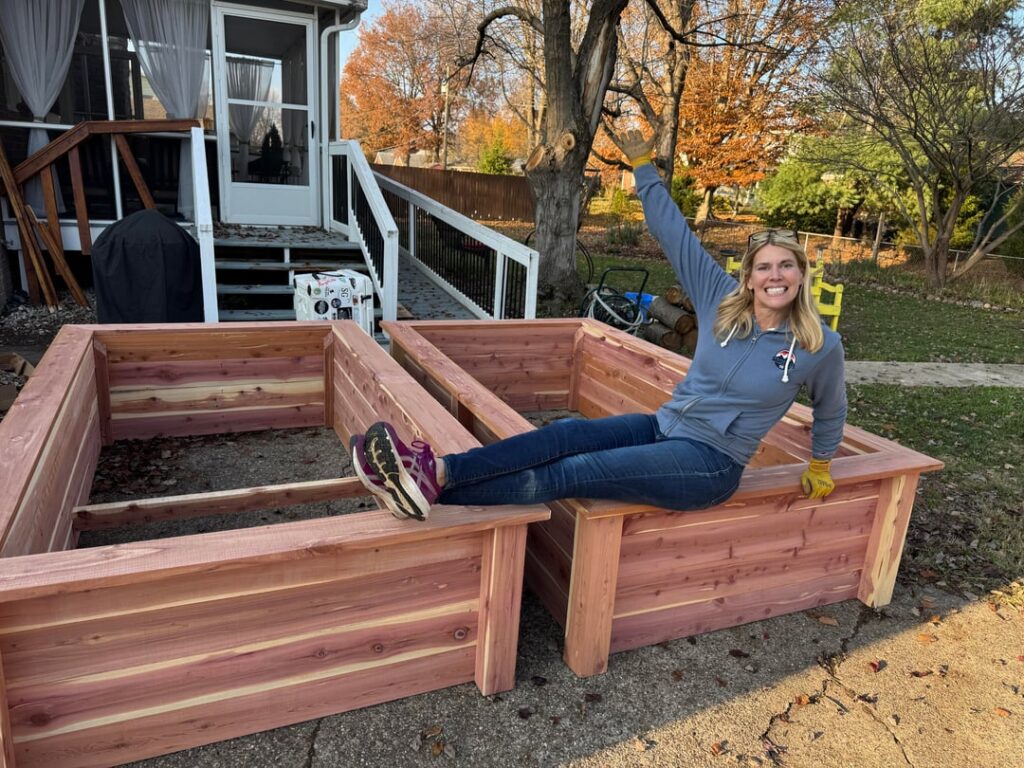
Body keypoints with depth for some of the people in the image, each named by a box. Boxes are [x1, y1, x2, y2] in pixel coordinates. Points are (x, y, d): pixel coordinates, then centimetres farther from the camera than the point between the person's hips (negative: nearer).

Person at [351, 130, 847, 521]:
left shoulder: (820, 347, -6)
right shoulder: (722, 301, 0)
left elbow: (829, 411, 13)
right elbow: (674, 233, 0)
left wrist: (820, 468, 25)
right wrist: (643, 165, -1)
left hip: (708, 463, -4)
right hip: (662, 428, 4)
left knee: (571, 474, -23)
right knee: (567, 434, -24)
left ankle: (432, 486, -32)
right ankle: (434, 472, -32)